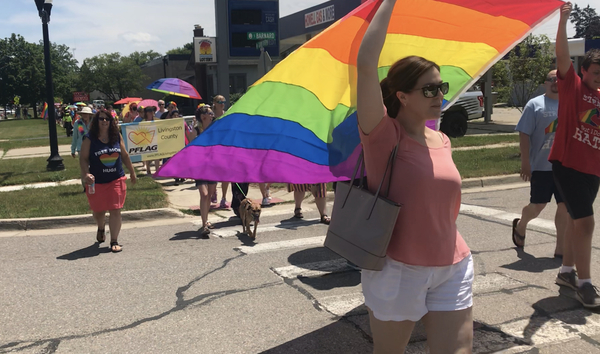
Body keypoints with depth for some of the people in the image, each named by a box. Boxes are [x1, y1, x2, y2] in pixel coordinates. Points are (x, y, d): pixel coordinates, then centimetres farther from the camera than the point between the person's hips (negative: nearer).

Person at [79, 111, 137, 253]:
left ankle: (114, 241, 4)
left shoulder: (117, 137, 3)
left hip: (117, 180, 1)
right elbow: (83, 158, -8)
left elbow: (124, 155, 12)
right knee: (99, 210, 14)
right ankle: (101, 229, 48)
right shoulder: (89, 139, -6)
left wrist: (132, 172, 17)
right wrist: (86, 174, -22)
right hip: (97, 181, -1)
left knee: (115, 210, -4)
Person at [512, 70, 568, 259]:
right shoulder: (535, 104, -2)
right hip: (541, 166, -4)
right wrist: (525, 163, -12)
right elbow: (524, 134, -6)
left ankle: (561, 248, 11)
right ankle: (520, 225, 33)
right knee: (537, 206, 2)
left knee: (565, 207, 2)